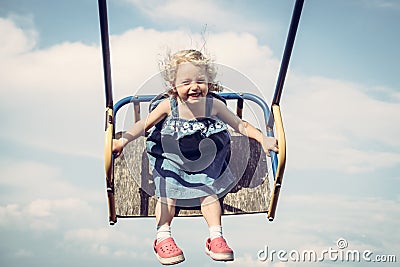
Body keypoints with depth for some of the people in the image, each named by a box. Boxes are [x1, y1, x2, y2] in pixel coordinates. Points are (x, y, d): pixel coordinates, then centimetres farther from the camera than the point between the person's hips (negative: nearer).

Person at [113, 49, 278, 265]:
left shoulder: (214, 105, -16)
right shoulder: (168, 106, -20)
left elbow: (240, 125, -9)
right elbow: (144, 125, -12)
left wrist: (262, 138, -20)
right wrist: (123, 140, -25)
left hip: (205, 161, 1)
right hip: (171, 160, -1)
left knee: (209, 192, 0)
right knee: (167, 195, -3)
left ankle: (216, 238, 10)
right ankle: (163, 238, 9)